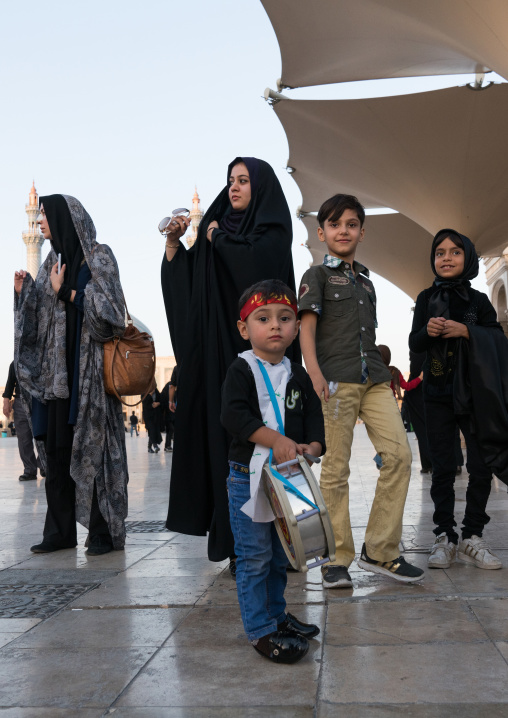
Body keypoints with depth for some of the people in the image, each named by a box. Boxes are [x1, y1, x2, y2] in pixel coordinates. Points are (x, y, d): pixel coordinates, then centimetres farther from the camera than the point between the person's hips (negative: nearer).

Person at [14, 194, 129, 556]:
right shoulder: (53, 261, 18)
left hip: (88, 368, -7)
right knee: (56, 448, 5)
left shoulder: (98, 257, -2)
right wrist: (25, 291, 3)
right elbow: (41, 316, 19)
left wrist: (66, 291, -11)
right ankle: (60, 530, 13)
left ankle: (105, 531, 3)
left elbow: (106, 309, -11)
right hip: (56, 370, 7)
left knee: (93, 445, -5)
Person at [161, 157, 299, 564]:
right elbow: (182, 279, 14)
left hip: (254, 351, -6)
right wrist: (174, 241, -2)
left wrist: (217, 238, -5)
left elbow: (251, 261, -22)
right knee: (222, 434, 4)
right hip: (219, 352, 7)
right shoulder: (222, 227, 18)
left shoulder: (272, 232, 0)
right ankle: (232, 533, 12)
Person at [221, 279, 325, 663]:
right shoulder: (242, 370, -7)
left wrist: (311, 447, -14)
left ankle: (276, 612, 34)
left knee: (280, 554, 18)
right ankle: (260, 629, 8)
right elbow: (234, 415, -19)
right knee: (254, 556, -1)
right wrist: (275, 440, -26)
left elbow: (314, 418, 7)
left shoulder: (299, 376, 10)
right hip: (248, 476, -6)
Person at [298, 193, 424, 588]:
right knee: (336, 468, -3)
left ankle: (380, 551, 4)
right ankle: (338, 558, 7)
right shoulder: (318, 274, 8)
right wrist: (315, 374, -18)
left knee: (399, 454, -7)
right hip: (337, 380, -5)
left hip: (373, 379, 6)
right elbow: (306, 326, -4)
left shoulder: (366, 280, 25)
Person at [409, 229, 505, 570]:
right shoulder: (427, 298, 7)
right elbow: (413, 344, 5)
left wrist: (466, 331, -17)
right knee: (443, 468, 2)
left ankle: (472, 537, 11)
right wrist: (427, 331, -18)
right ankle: (445, 537, 10)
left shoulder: (478, 299, 5)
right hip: (438, 394, 0)